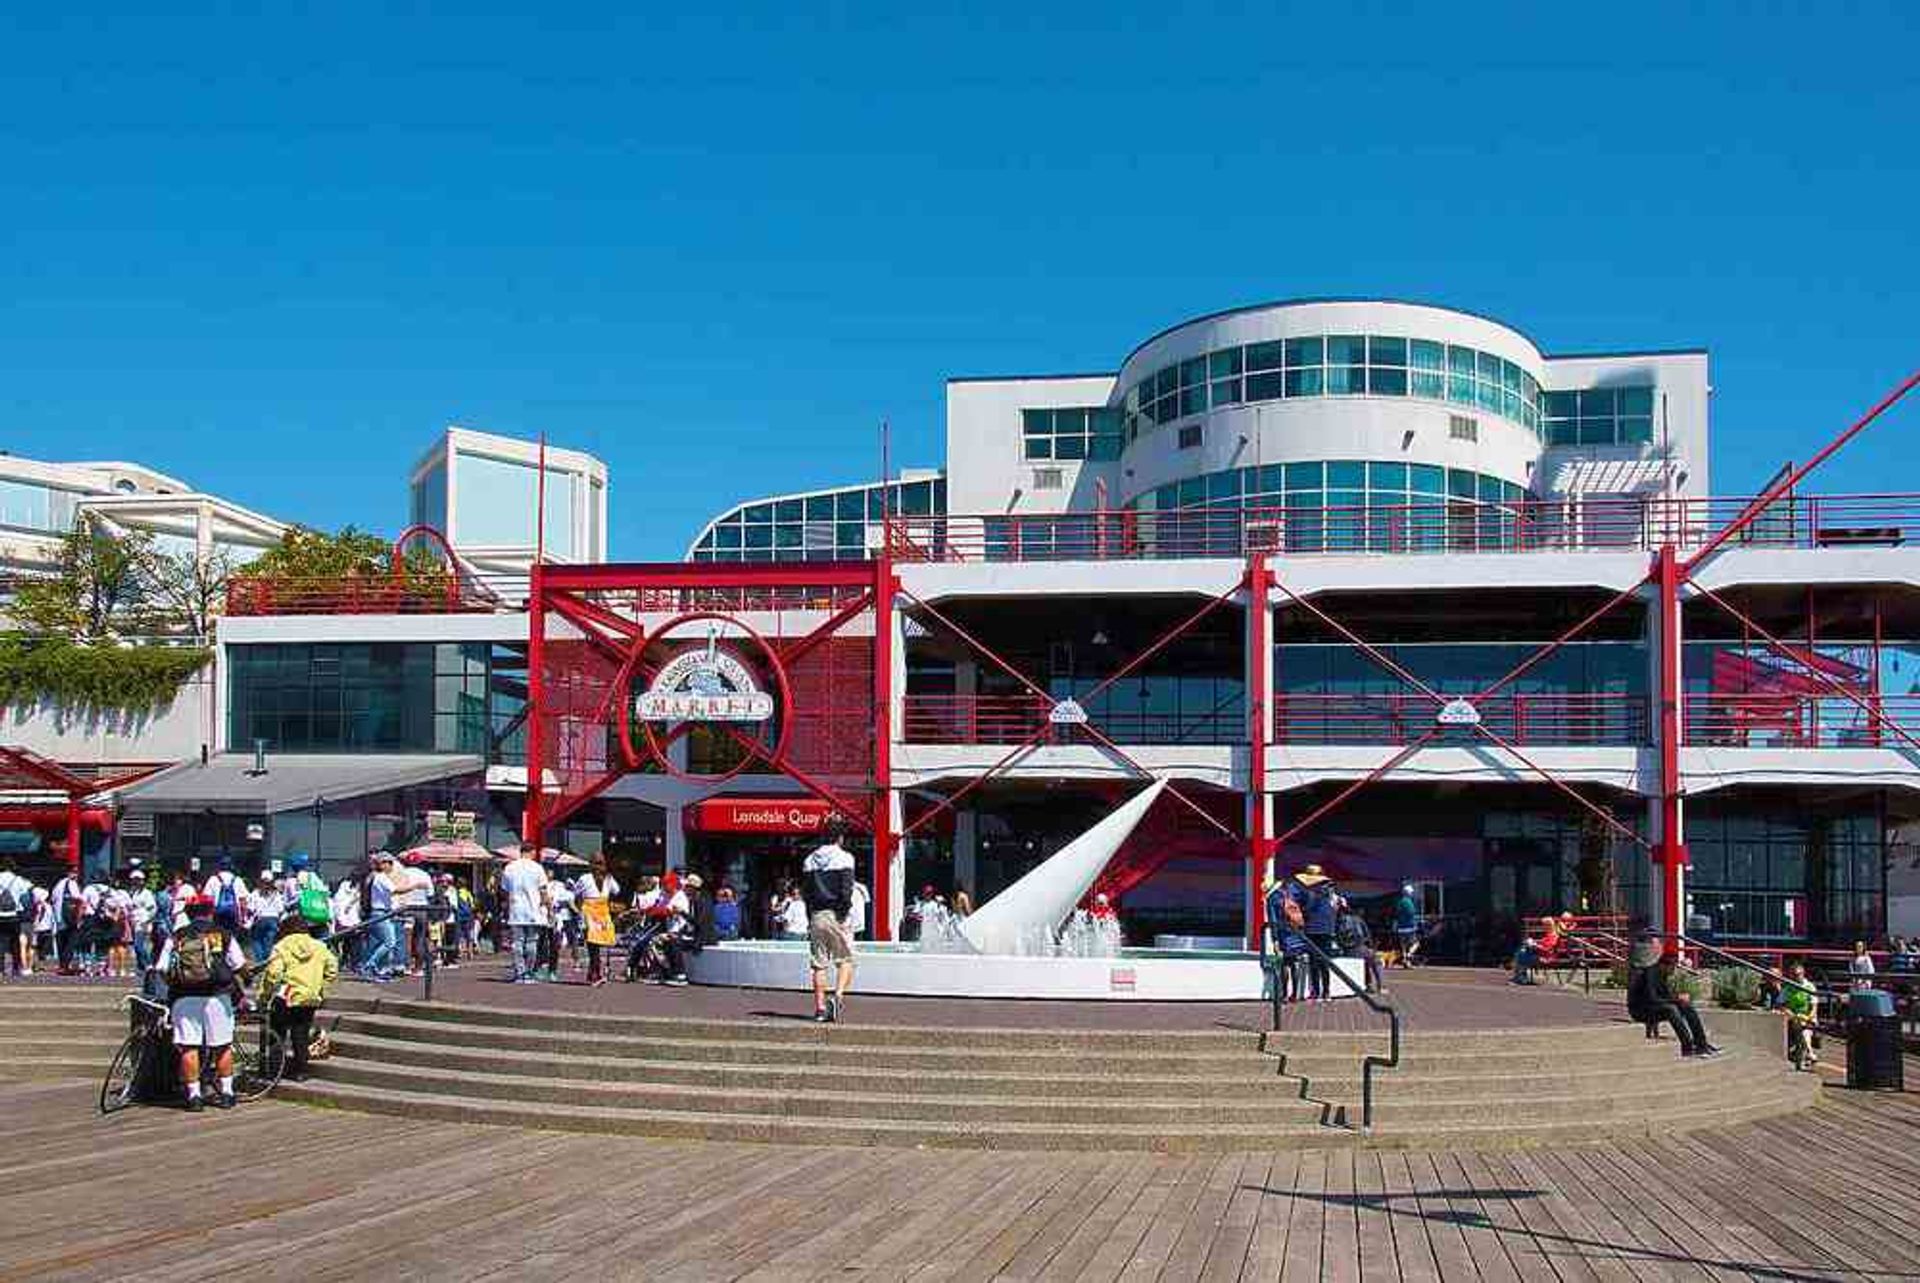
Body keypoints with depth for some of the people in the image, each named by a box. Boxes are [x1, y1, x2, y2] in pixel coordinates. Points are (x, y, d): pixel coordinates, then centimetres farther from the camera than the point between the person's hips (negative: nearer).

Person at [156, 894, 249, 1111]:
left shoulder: (177, 938, 8)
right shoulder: (223, 935, 6)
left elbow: (162, 969, 2)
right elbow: (240, 966, 2)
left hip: (185, 998, 0)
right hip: (216, 996, 0)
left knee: (188, 1047, 4)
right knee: (222, 1046, 9)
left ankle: (193, 1095, 3)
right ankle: (226, 1093, 14)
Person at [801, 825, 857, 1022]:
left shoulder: (809, 859, 13)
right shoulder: (844, 857, -3)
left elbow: (804, 890, 11)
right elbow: (846, 888, -13)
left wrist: (810, 915, 12)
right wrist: (845, 909, -8)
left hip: (816, 915, 4)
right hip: (836, 915, -4)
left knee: (818, 964, 8)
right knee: (845, 960, 5)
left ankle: (820, 1007, 6)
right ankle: (838, 996, -17)